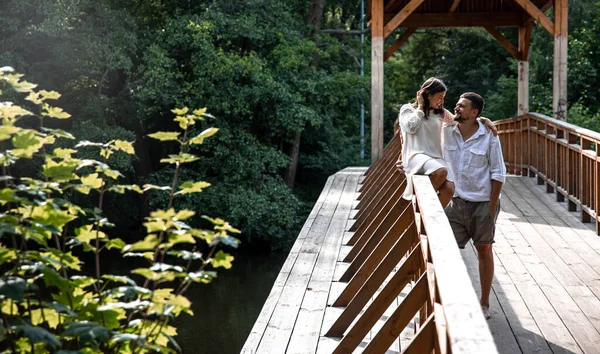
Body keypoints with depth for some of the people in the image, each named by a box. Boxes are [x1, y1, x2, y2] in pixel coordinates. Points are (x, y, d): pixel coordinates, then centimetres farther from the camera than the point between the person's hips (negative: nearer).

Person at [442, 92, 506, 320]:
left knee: (484, 250, 9)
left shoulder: (489, 137, -10)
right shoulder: (447, 132, -2)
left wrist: (492, 208, -10)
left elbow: (498, 174, -7)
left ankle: (484, 304, 21)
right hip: (456, 201, 3)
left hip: (482, 203, -3)